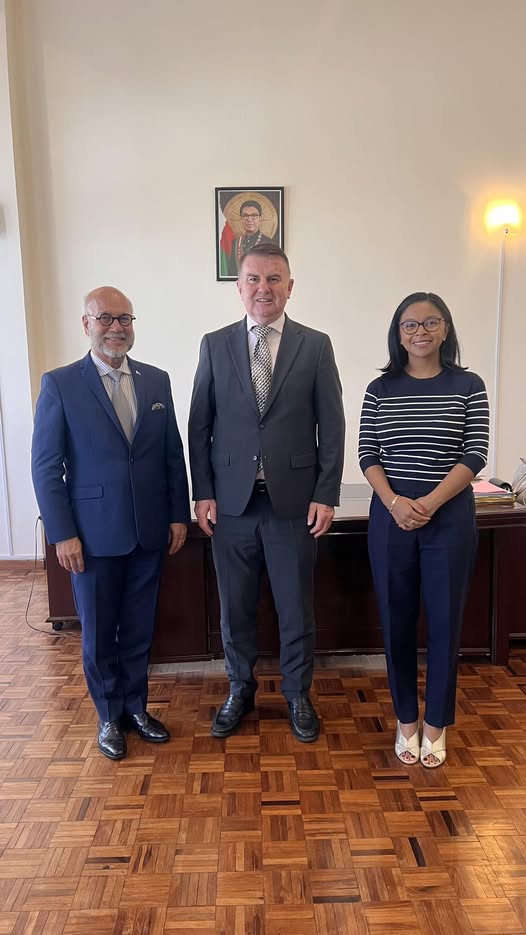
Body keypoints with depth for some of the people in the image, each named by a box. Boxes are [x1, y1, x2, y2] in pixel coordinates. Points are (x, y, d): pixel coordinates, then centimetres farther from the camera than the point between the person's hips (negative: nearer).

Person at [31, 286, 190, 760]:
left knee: (139, 628, 15)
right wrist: (63, 534, -10)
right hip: (94, 535, -3)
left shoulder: (157, 380, 5)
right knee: (98, 632, 11)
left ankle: (135, 706, 34)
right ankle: (109, 716, 32)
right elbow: (46, 466, -7)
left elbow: (173, 453, 8)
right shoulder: (59, 384, -6)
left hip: (149, 531, 3)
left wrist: (179, 515, 5)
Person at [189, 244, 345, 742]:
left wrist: (326, 494, -5)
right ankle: (240, 689, 36)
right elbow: (199, 425, 4)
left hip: (294, 500, -1)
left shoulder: (316, 345, 1)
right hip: (231, 501, 1)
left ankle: (297, 694, 33)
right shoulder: (214, 345, 4)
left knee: (296, 608, 11)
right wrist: (203, 493, -1)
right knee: (235, 606, 14)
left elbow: (331, 426, 0)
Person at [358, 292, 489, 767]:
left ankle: (436, 724, 25)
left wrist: (429, 503, -16)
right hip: (390, 516, 1)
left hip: (450, 515, -1)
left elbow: (475, 454, -6)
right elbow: (368, 455, 1)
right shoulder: (380, 389, 4)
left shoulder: (469, 386, 1)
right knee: (398, 620, 9)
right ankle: (406, 720, 27)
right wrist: (394, 502, -15)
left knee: (444, 620, 6)